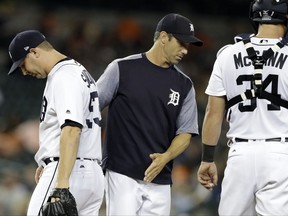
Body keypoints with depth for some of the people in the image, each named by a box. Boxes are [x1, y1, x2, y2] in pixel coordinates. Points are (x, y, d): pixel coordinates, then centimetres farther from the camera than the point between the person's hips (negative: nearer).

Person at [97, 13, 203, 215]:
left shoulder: (184, 85, 9)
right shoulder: (122, 69, -2)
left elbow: (185, 133, 7)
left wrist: (165, 157, -13)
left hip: (160, 181, 4)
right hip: (122, 174, -4)